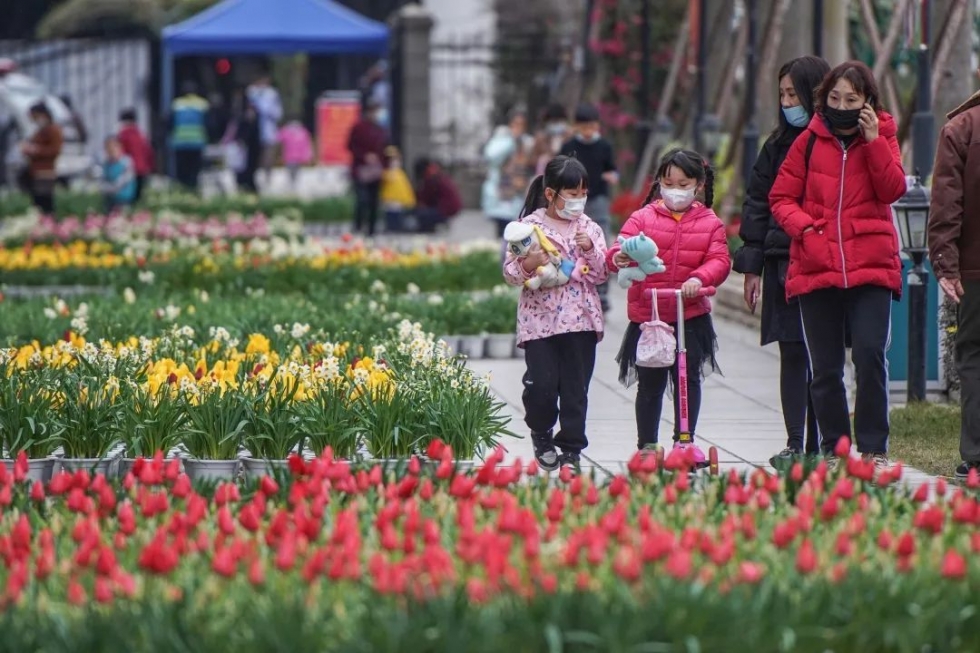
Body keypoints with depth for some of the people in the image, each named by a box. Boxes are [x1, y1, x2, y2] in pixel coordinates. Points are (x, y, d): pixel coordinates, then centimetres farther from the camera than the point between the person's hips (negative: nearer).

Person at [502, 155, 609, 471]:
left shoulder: (589, 228, 8)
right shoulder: (529, 226, 0)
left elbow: (601, 275, 5)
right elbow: (510, 273, -1)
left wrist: (590, 250, -11)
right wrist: (529, 264, -21)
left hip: (581, 320, 2)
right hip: (539, 319, -2)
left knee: (576, 388, 3)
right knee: (541, 385, -8)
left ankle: (572, 448, 13)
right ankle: (541, 434, 19)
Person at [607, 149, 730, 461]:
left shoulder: (710, 224, 6)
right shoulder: (644, 218, 3)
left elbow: (719, 261, -4)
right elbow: (619, 249, -6)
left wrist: (699, 278, -24)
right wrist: (618, 257, -31)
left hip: (690, 316, 1)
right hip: (646, 315, 0)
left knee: (689, 378, 0)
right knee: (650, 384, 7)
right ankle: (647, 445, 16)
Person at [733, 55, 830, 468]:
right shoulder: (779, 144, 11)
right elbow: (758, 202, 13)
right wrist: (752, 264, 8)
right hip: (784, 263, 4)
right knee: (793, 354, 3)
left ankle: (818, 445, 5)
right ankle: (795, 444, 6)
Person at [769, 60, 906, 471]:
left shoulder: (882, 136, 7)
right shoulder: (810, 141, 7)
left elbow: (893, 190, -7)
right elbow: (781, 197, 8)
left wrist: (873, 141, -13)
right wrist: (803, 225, -10)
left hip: (871, 267, -1)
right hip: (816, 267, 1)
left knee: (870, 356, -12)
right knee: (824, 369, 5)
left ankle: (873, 449, -4)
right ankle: (834, 449, 15)